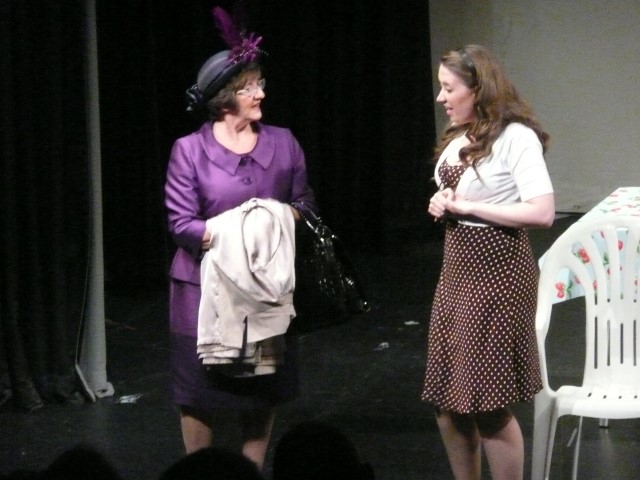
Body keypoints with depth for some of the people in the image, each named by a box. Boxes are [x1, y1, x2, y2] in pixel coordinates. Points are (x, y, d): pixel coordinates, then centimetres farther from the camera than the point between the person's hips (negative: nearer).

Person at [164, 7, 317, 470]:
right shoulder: (189, 150, -7)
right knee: (200, 389, 3)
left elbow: (305, 202, 8)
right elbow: (181, 223, -10)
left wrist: (288, 216, -15)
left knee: (264, 388, 10)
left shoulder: (283, 142, 3)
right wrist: (219, 232, -27)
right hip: (207, 284, -3)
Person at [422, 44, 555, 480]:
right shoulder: (458, 138, 11)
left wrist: (467, 206, -19)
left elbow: (542, 213, -23)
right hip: (457, 269, 9)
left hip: (498, 272, -9)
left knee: (489, 406, -3)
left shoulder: (515, 137, -15)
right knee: (447, 402, 11)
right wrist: (441, 204, 4)